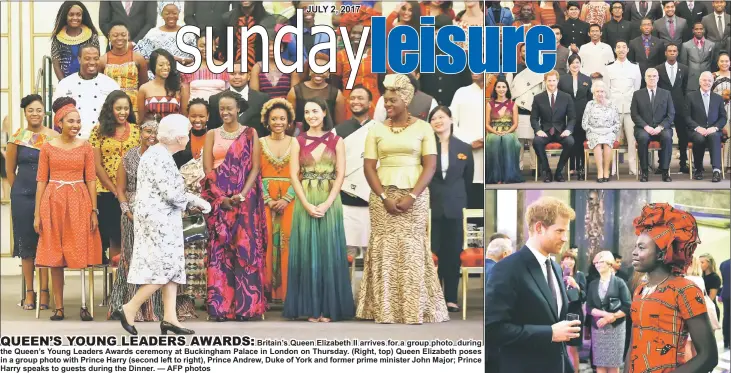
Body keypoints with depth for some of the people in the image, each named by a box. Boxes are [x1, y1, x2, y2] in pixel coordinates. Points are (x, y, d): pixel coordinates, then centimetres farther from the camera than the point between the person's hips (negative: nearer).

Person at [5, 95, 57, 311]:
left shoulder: (53, 137, 1)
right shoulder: (17, 138, 4)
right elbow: (10, 170, 11)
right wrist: (20, 190, 8)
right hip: (22, 196, 1)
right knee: (26, 243, 4)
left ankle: (44, 291, 4)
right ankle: (29, 292, 10)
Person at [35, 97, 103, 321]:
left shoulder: (85, 147, 5)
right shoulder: (48, 148, 4)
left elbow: (91, 180, 4)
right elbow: (41, 181, 4)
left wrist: (94, 210, -3)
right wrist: (37, 214, 0)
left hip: (79, 201, 0)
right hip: (53, 202, 0)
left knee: (81, 254, -2)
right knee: (55, 256, 2)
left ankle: (84, 306, 1)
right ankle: (59, 307, 8)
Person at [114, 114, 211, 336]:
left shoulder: (160, 154, 15)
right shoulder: (160, 157, -18)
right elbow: (172, 193, -20)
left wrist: (191, 202, 8)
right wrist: (196, 201, -4)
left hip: (163, 219, 10)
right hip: (158, 220, -10)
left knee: (172, 267, 8)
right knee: (165, 267, -8)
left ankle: (169, 318, 7)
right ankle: (129, 309, -2)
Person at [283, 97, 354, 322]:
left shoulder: (336, 141, 4)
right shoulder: (298, 142, 6)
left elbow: (340, 175, -1)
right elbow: (293, 175, 0)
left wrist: (326, 203, -13)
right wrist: (307, 204, -12)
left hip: (330, 202, 0)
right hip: (305, 202, 1)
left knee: (329, 251, 0)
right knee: (307, 251, 0)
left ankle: (329, 308, 4)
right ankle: (310, 308, 3)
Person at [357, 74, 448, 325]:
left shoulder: (423, 128, 2)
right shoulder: (376, 130, 7)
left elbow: (430, 166, -3)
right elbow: (368, 167, 3)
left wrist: (412, 196, -13)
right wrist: (384, 197, -9)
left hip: (414, 195, -2)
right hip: (383, 195, 2)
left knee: (412, 248, -2)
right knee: (385, 248, -2)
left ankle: (415, 309, 4)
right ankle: (385, 309, 2)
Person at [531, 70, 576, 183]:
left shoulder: (566, 98, 6)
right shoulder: (538, 98, 5)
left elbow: (572, 118, 5)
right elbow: (534, 118, 4)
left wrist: (568, 130, -15)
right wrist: (538, 130, -15)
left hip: (561, 132, 0)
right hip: (545, 131, 0)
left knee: (570, 142, -33)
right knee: (536, 141, -34)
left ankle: (559, 171, -14)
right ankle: (546, 171, -17)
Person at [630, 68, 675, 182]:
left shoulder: (666, 94, 12)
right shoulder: (637, 94, 10)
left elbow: (671, 114, 5)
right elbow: (634, 114, 2)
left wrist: (660, 127, -12)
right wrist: (646, 127, -14)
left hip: (661, 128, 1)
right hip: (643, 128, -1)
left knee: (667, 137, -34)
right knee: (643, 137, -36)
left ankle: (665, 171, -28)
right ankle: (644, 171, -24)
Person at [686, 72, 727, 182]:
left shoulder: (718, 98, 17)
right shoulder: (690, 96, 10)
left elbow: (723, 118, 10)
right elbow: (687, 117, 2)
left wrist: (715, 128, -10)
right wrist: (697, 128, -14)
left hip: (713, 131, 1)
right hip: (696, 131, -1)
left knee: (714, 136, -36)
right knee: (700, 139, -36)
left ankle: (716, 170, -45)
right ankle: (698, 168, -14)